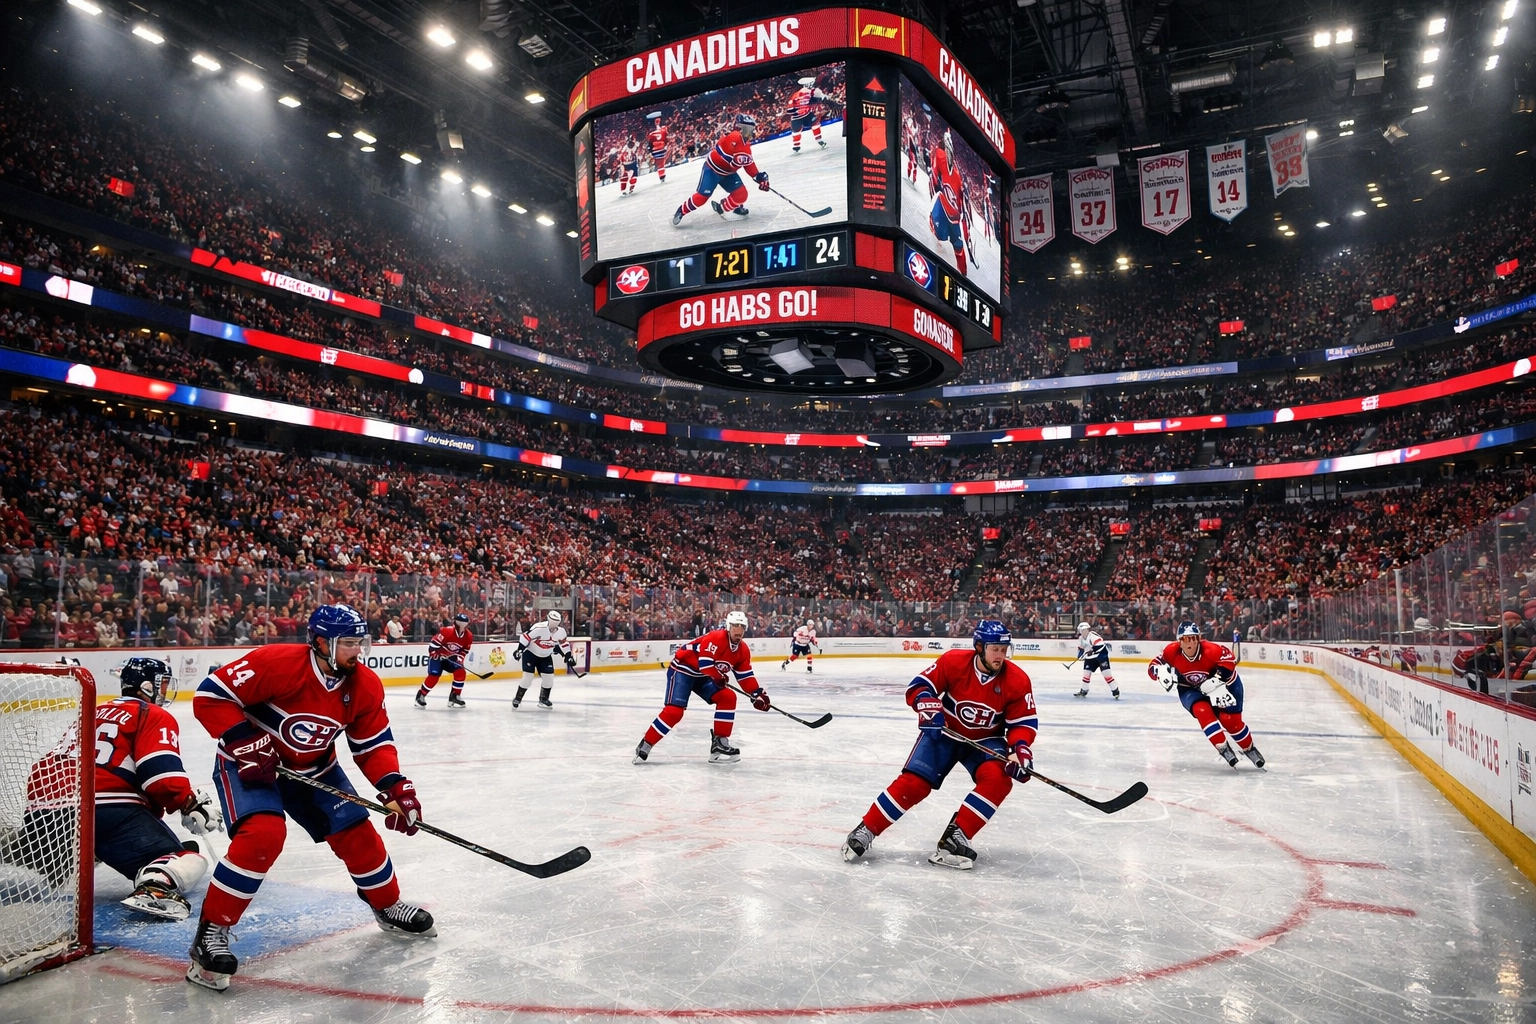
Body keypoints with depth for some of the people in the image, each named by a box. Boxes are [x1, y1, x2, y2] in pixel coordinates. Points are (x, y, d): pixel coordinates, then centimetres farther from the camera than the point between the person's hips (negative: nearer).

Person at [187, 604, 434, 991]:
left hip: (314, 768, 5)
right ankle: (211, 930, -11)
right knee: (264, 833, -28)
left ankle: (388, 906, 26)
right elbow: (210, 695, -24)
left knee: (355, 832, 1)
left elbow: (373, 744, -3)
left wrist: (395, 786, -18)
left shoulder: (366, 686, -11)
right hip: (249, 763, -5)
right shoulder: (277, 663, -29)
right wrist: (246, 742, -29)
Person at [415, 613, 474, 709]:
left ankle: (455, 696, 3)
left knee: (460, 672, -11)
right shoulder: (447, 631, -30)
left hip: (452, 657, 6)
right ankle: (421, 696, 5)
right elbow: (433, 644, -26)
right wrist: (435, 654, -25)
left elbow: (465, 650, 2)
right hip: (437, 655, -5)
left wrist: (459, 658, -12)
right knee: (433, 676, -15)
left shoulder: (468, 636, -11)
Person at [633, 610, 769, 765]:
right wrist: (719, 677, -14)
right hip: (682, 669, -8)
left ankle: (720, 741, -1)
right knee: (674, 711, -19)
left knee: (728, 697, -7)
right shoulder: (716, 638, -25)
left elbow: (745, 675, 7)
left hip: (702, 676, 8)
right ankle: (645, 746, -7)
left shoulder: (743, 650, 0)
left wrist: (757, 693, -3)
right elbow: (704, 662, -30)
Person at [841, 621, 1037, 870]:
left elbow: (1024, 722, -10)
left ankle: (955, 836, -19)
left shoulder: (1017, 681, -17)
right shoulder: (952, 662, -21)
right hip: (944, 732, -2)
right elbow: (918, 686, -13)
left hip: (986, 740, 2)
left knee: (999, 779, -27)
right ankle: (866, 830, -2)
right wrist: (928, 706, -33)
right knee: (914, 782, -15)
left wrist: (1019, 748, -27)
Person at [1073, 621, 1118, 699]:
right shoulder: (1081, 638, 4)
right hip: (1090, 657, 8)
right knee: (1086, 672, 7)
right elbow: (1080, 648, 17)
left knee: (1106, 672, -15)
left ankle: (1115, 691, -10)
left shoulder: (1092, 635, -23)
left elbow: (1100, 644, -34)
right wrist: (1080, 655, -1)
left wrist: (1092, 650, -38)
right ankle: (1083, 691, 22)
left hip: (1101, 654, -8)